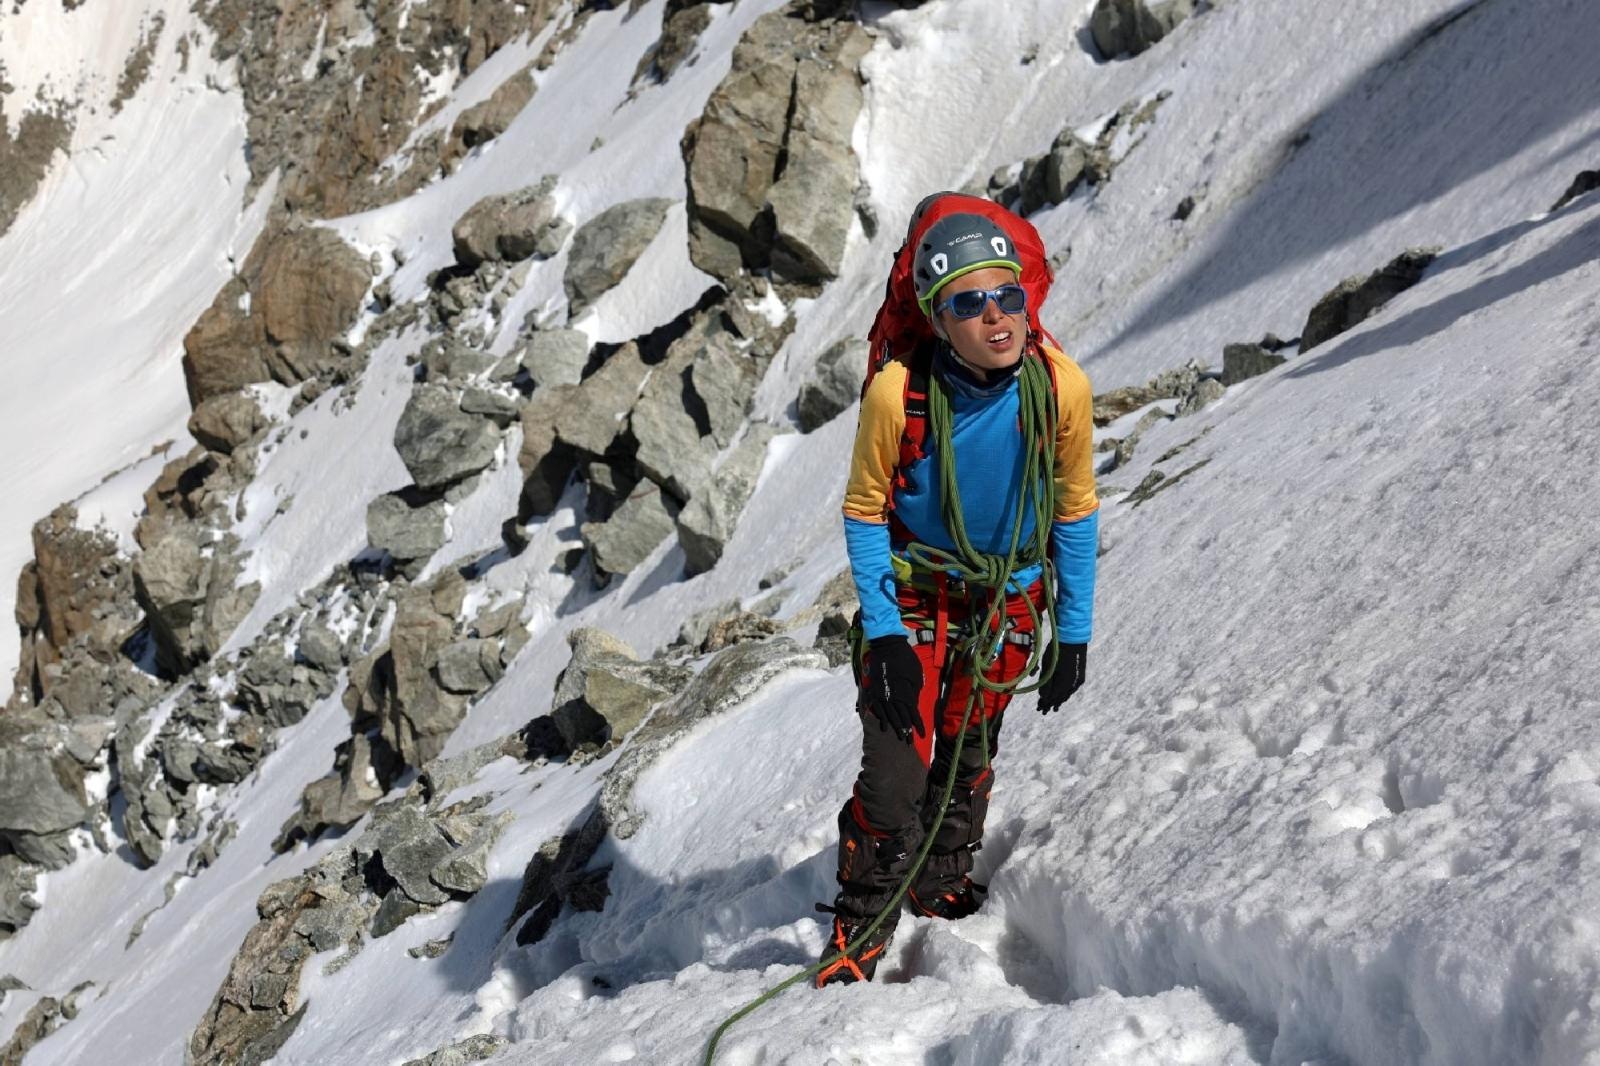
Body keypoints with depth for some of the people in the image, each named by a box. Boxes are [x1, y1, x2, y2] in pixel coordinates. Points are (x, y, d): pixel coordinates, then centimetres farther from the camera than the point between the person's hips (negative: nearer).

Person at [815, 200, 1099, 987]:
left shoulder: (1061, 387, -22)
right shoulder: (897, 391, -27)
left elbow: (1075, 509, -6)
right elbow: (864, 511, -13)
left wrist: (1074, 632, -4)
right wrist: (883, 632, -18)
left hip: (1008, 598, 3)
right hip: (913, 595, -2)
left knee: (968, 758, 17)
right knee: (895, 769, -11)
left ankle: (942, 890, 39)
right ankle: (861, 928, 6)